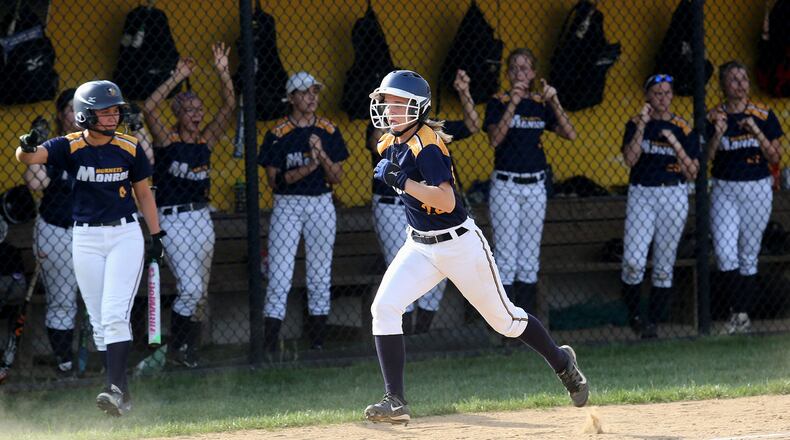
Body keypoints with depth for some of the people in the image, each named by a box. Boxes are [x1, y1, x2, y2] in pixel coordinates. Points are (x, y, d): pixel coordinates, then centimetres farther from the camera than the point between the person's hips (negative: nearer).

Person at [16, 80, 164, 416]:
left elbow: (143, 192, 10)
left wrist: (156, 235, 7)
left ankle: (116, 389, -21)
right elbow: (30, 157, -23)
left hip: (125, 235, -1)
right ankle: (121, 393, 13)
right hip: (86, 240, 1)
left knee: (115, 316, -14)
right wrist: (26, 148, -47)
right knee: (100, 323, 5)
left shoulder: (129, 148, -2)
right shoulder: (70, 147, -6)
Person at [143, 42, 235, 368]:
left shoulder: (206, 141, 9)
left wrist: (223, 73, -8)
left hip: (202, 217, 6)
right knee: (190, 288, -14)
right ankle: (177, 350, -2)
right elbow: (149, 108, -20)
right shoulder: (167, 140, -4)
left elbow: (229, 107, 4)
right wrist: (177, 78, -22)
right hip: (172, 219, -6)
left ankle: (186, 350, 17)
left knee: (198, 292, 8)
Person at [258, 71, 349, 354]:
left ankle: (317, 342, 14)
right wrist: (308, 167, -19)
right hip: (287, 205, -3)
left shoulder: (329, 131, 5)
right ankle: (269, 346, -10)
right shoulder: (278, 134, -4)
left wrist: (322, 154, -14)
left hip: (321, 204, 3)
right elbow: (274, 180, -8)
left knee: (320, 276, 6)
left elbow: (337, 178, 3)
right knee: (279, 277, -9)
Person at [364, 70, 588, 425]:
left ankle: (562, 363, 36)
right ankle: (395, 403, -14)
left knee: (505, 319, 9)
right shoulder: (391, 144, 1)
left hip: (460, 244, -7)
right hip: (420, 246, 7)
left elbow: (447, 201, -35)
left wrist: (402, 181, -38)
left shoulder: (427, 146, -24)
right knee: (384, 308, -15)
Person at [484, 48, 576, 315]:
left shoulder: (541, 104, 7)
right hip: (505, 185, -4)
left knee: (530, 255, 7)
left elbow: (570, 134, -4)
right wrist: (512, 104, -26)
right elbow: (495, 139, -18)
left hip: (535, 185, 4)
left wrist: (554, 102, -15)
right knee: (506, 255, -6)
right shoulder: (498, 103, -3)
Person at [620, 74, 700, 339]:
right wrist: (642, 126, -16)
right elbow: (630, 159, -11)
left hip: (673, 195, 1)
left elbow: (692, 174, 0)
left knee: (664, 264, 2)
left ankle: (652, 321, 11)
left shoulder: (683, 128, 5)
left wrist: (675, 144, -11)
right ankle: (633, 314, 8)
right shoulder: (636, 124, 5)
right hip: (641, 195, -1)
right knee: (633, 262, -12)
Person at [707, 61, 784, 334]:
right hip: (724, 189, 0)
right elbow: (706, 158, -3)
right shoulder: (713, 117, 1)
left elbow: (775, 158, -2)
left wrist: (757, 133, -17)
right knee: (725, 253, -11)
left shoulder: (764, 115, -1)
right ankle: (738, 307, 3)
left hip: (757, 188, 0)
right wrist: (718, 134, -19)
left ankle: (743, 313, 13)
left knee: (748, 254, 4)